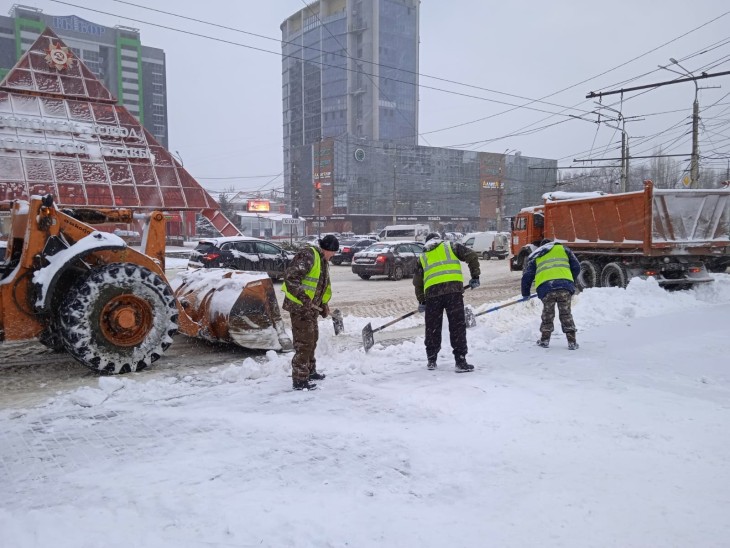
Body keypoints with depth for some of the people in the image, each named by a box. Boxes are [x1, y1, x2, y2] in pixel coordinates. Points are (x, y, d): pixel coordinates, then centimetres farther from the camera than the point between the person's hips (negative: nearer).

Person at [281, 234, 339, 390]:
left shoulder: (323, 261, 15)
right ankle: (299, 380, -2)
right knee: (304, 342, -8)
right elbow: (290, 276, -27)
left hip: (311, 307, 10)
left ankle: (310, 371, 37)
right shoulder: (308, 256, -18)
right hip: (299, 306, -10)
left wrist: (323, 304, 18)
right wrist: (302, 296, -30)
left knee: (312, 338, 21)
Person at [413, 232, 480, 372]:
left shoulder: (422, 257, 26)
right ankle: (460, 362, 0)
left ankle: (431, 360, 23)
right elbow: (472, 256, 9)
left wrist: (421, 301, 32)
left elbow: (417, 282, 23)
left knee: (432, 327, 14)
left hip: (431, 292, 2)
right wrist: (475, 276, 16)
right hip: (453, 288, -2)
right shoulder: (450, 246, 20)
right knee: (457, 326, 1)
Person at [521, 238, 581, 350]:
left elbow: (527, 276, 24)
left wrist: (525, 293, 34)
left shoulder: (534, 256, 28)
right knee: (566, 314, 10)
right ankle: (572, 341, 10)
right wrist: (572, 282, 32)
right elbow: (576, 267, 19)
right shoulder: (563, 249, 26)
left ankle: (545, 340, 21)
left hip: (545, 287, 0)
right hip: (565, 285, 0)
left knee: (547, 314, 17)